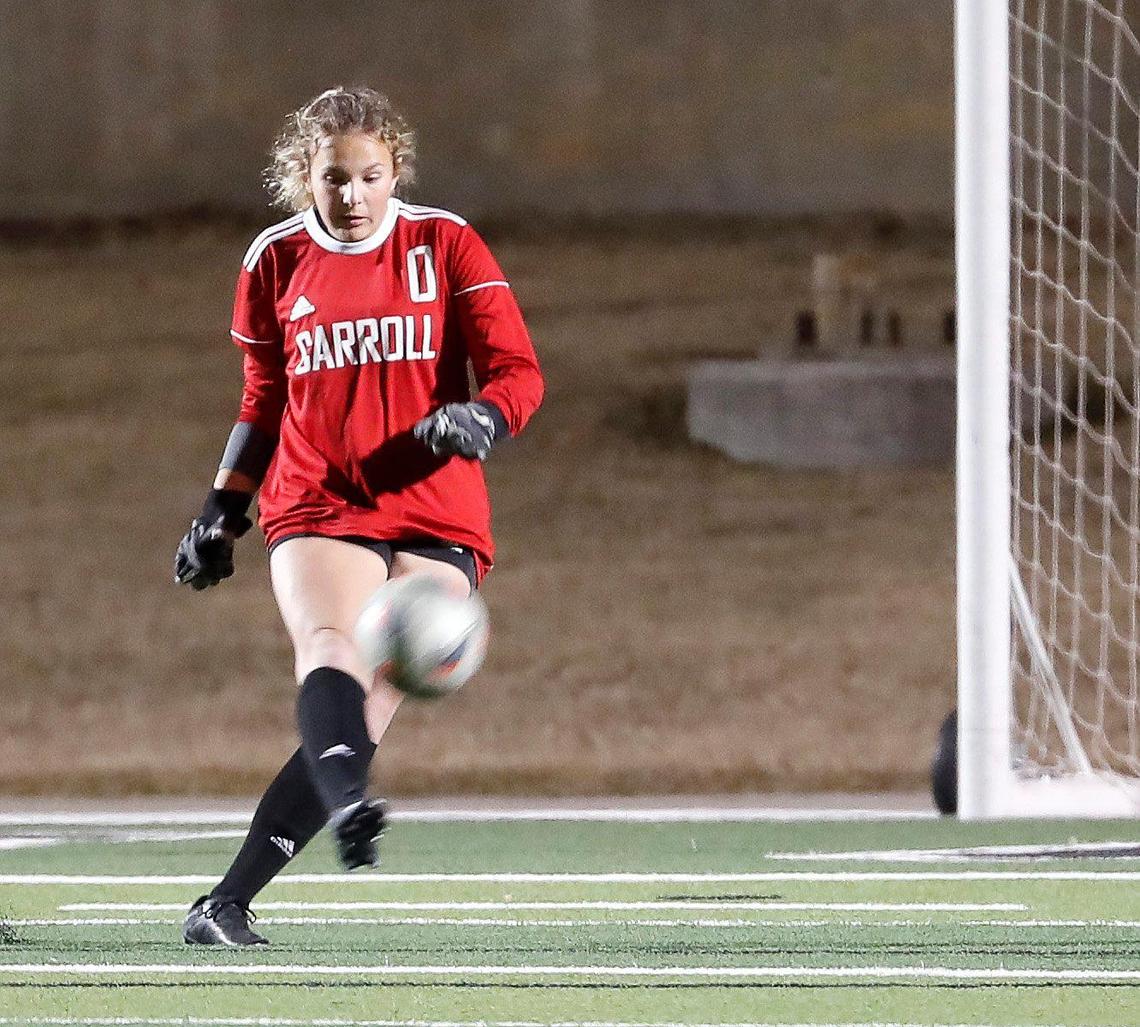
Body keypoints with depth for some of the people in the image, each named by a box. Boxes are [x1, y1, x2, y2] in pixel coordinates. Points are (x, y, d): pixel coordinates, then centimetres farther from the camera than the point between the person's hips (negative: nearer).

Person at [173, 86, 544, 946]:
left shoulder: (444, 245, 4)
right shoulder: (276, 262, 10)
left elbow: (519, 373, 0)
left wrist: (480, 417, -21)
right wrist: (224, 512, 18)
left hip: (434, 520, 0)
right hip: (316, 511, 1)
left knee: (363, 717, -11)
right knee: (330, 649, -30)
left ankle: (230, 900, -5)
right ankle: (348, 810, -57)